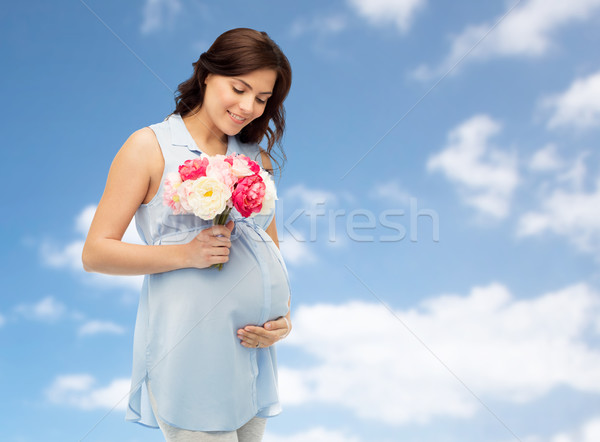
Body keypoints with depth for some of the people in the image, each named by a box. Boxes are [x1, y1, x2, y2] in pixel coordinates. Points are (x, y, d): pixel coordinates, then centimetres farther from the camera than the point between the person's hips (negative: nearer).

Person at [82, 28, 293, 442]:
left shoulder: (258, 159, 13)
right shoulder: (151, 147, -2)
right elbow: (96, 253, -5)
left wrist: (284, 316, 2)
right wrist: (185, 254, -16)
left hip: (255, 347, 6)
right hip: (190, 352, -5)